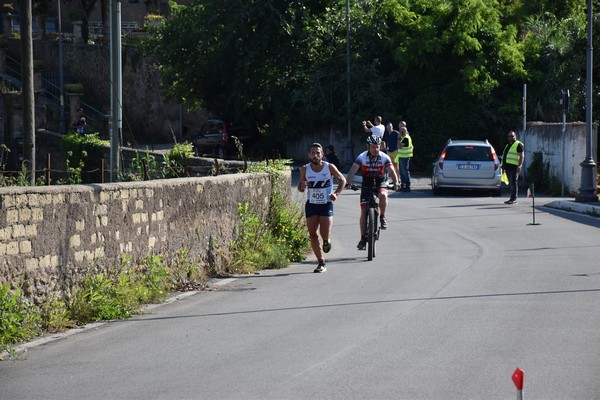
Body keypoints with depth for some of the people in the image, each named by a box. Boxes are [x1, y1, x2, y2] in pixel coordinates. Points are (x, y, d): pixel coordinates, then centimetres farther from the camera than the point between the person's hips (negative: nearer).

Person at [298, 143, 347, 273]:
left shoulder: (330, 167, -8)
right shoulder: (305, 169, -3)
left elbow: (342, 180, 6)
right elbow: (300, 188, 6)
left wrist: (336, 193, -8)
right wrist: (302, 186, -18)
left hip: (326, 204, -2)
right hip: (311, 205, 2)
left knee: (325, 234, -14)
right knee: (313, 235, -1)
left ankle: (327, 240, 25)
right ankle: (321, 263, 11)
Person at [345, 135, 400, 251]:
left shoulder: (384, 157, -13)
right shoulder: (362, 157, -16)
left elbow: (392, 171, -18)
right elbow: (353, 170, -23)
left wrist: (395, 182, -37)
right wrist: (347, 182, -39)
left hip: (380, 182, 0)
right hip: (367, 183, 0)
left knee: (383, 195, -36)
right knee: (363, 211, -6)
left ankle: (382, 217, -11)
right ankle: (363, 238, 2)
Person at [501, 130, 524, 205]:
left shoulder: (518, 145, -4)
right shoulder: (508, 145, 23)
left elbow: (522, 156, -12)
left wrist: (520, 165, -22)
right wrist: (503, 167, 24)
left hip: (514, 168, -9)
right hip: (508, 167, 9)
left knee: (513, 183, -11)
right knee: (511, 184, 10)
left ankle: (513, 199, -12)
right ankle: (513, 199, 13)